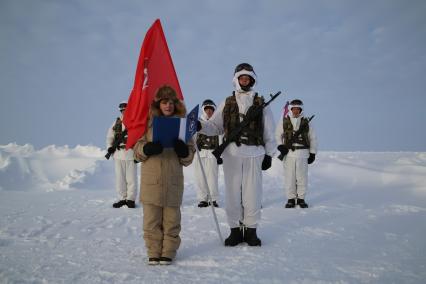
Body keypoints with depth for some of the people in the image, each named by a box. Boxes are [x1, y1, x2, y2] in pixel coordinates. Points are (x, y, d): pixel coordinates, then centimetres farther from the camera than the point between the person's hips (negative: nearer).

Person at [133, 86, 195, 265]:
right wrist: (147, 149, -16)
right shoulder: (148, 122, 6)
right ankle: (153, 253, 18)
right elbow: (137, 149, 6)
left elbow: (189, 157, 10)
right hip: (151, 179, 0)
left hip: (173, 180, 1)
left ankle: (168, 252, 19)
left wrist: (184, 151, -13)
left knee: (171, 219, 6)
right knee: (152, 219, 5)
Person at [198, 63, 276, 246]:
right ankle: (235, 230, 14)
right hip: (231, 153, 1)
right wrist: (200, 126, -10)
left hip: (254, 154, -1)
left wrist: (269, 154, 6)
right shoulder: (227, 103, 13)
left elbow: (269, 133, 10)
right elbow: (215, 126, 9)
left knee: (252, 192, -1)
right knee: (232, 192, 3)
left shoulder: (261, 103, 10)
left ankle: (251, 229, 12)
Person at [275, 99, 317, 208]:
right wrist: (280, 146, -5)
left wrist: (312, 153, 9)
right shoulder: (284, 121, 6)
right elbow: (278, 135, 10)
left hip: (303, 153, 1)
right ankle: (291, 199, 12)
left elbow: (313, 138, 13)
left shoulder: (306, 122, 8)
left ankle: (301, 198, 15)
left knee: (302, 177, 3)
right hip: (288, 153, 0)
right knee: (289, 177, 1)